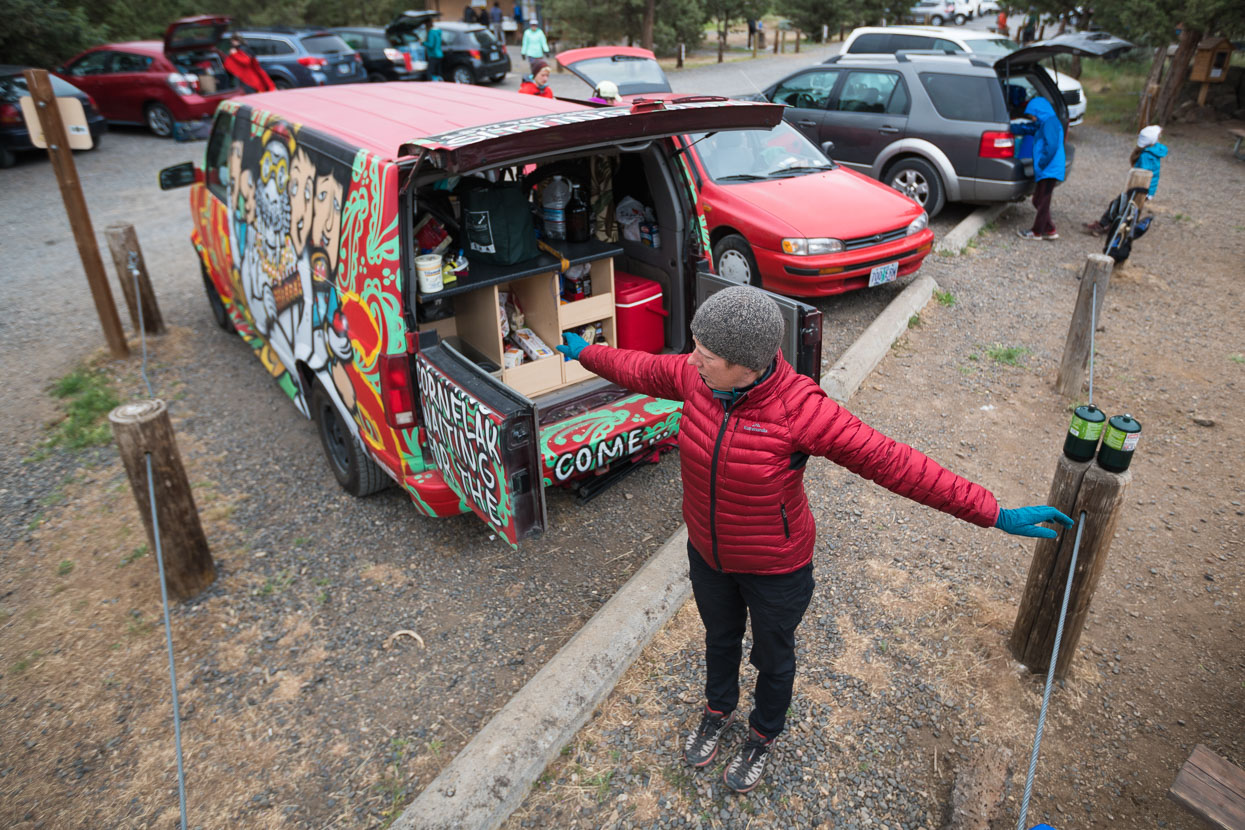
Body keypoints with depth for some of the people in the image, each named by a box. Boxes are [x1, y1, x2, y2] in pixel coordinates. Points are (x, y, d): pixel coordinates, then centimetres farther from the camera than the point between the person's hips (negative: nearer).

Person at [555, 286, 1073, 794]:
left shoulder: (799, 411, -35)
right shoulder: (696, 378, -19)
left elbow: (893, 464, -31)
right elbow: (640, 369, 2)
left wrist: (994, 515, -28)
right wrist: (586, 354, 18)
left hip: (775, 567, -4)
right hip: (708, 553, 5)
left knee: (772, 657, 24)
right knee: (719, 638, 30)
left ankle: (763, 737, 55)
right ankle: (718, 711, 61)